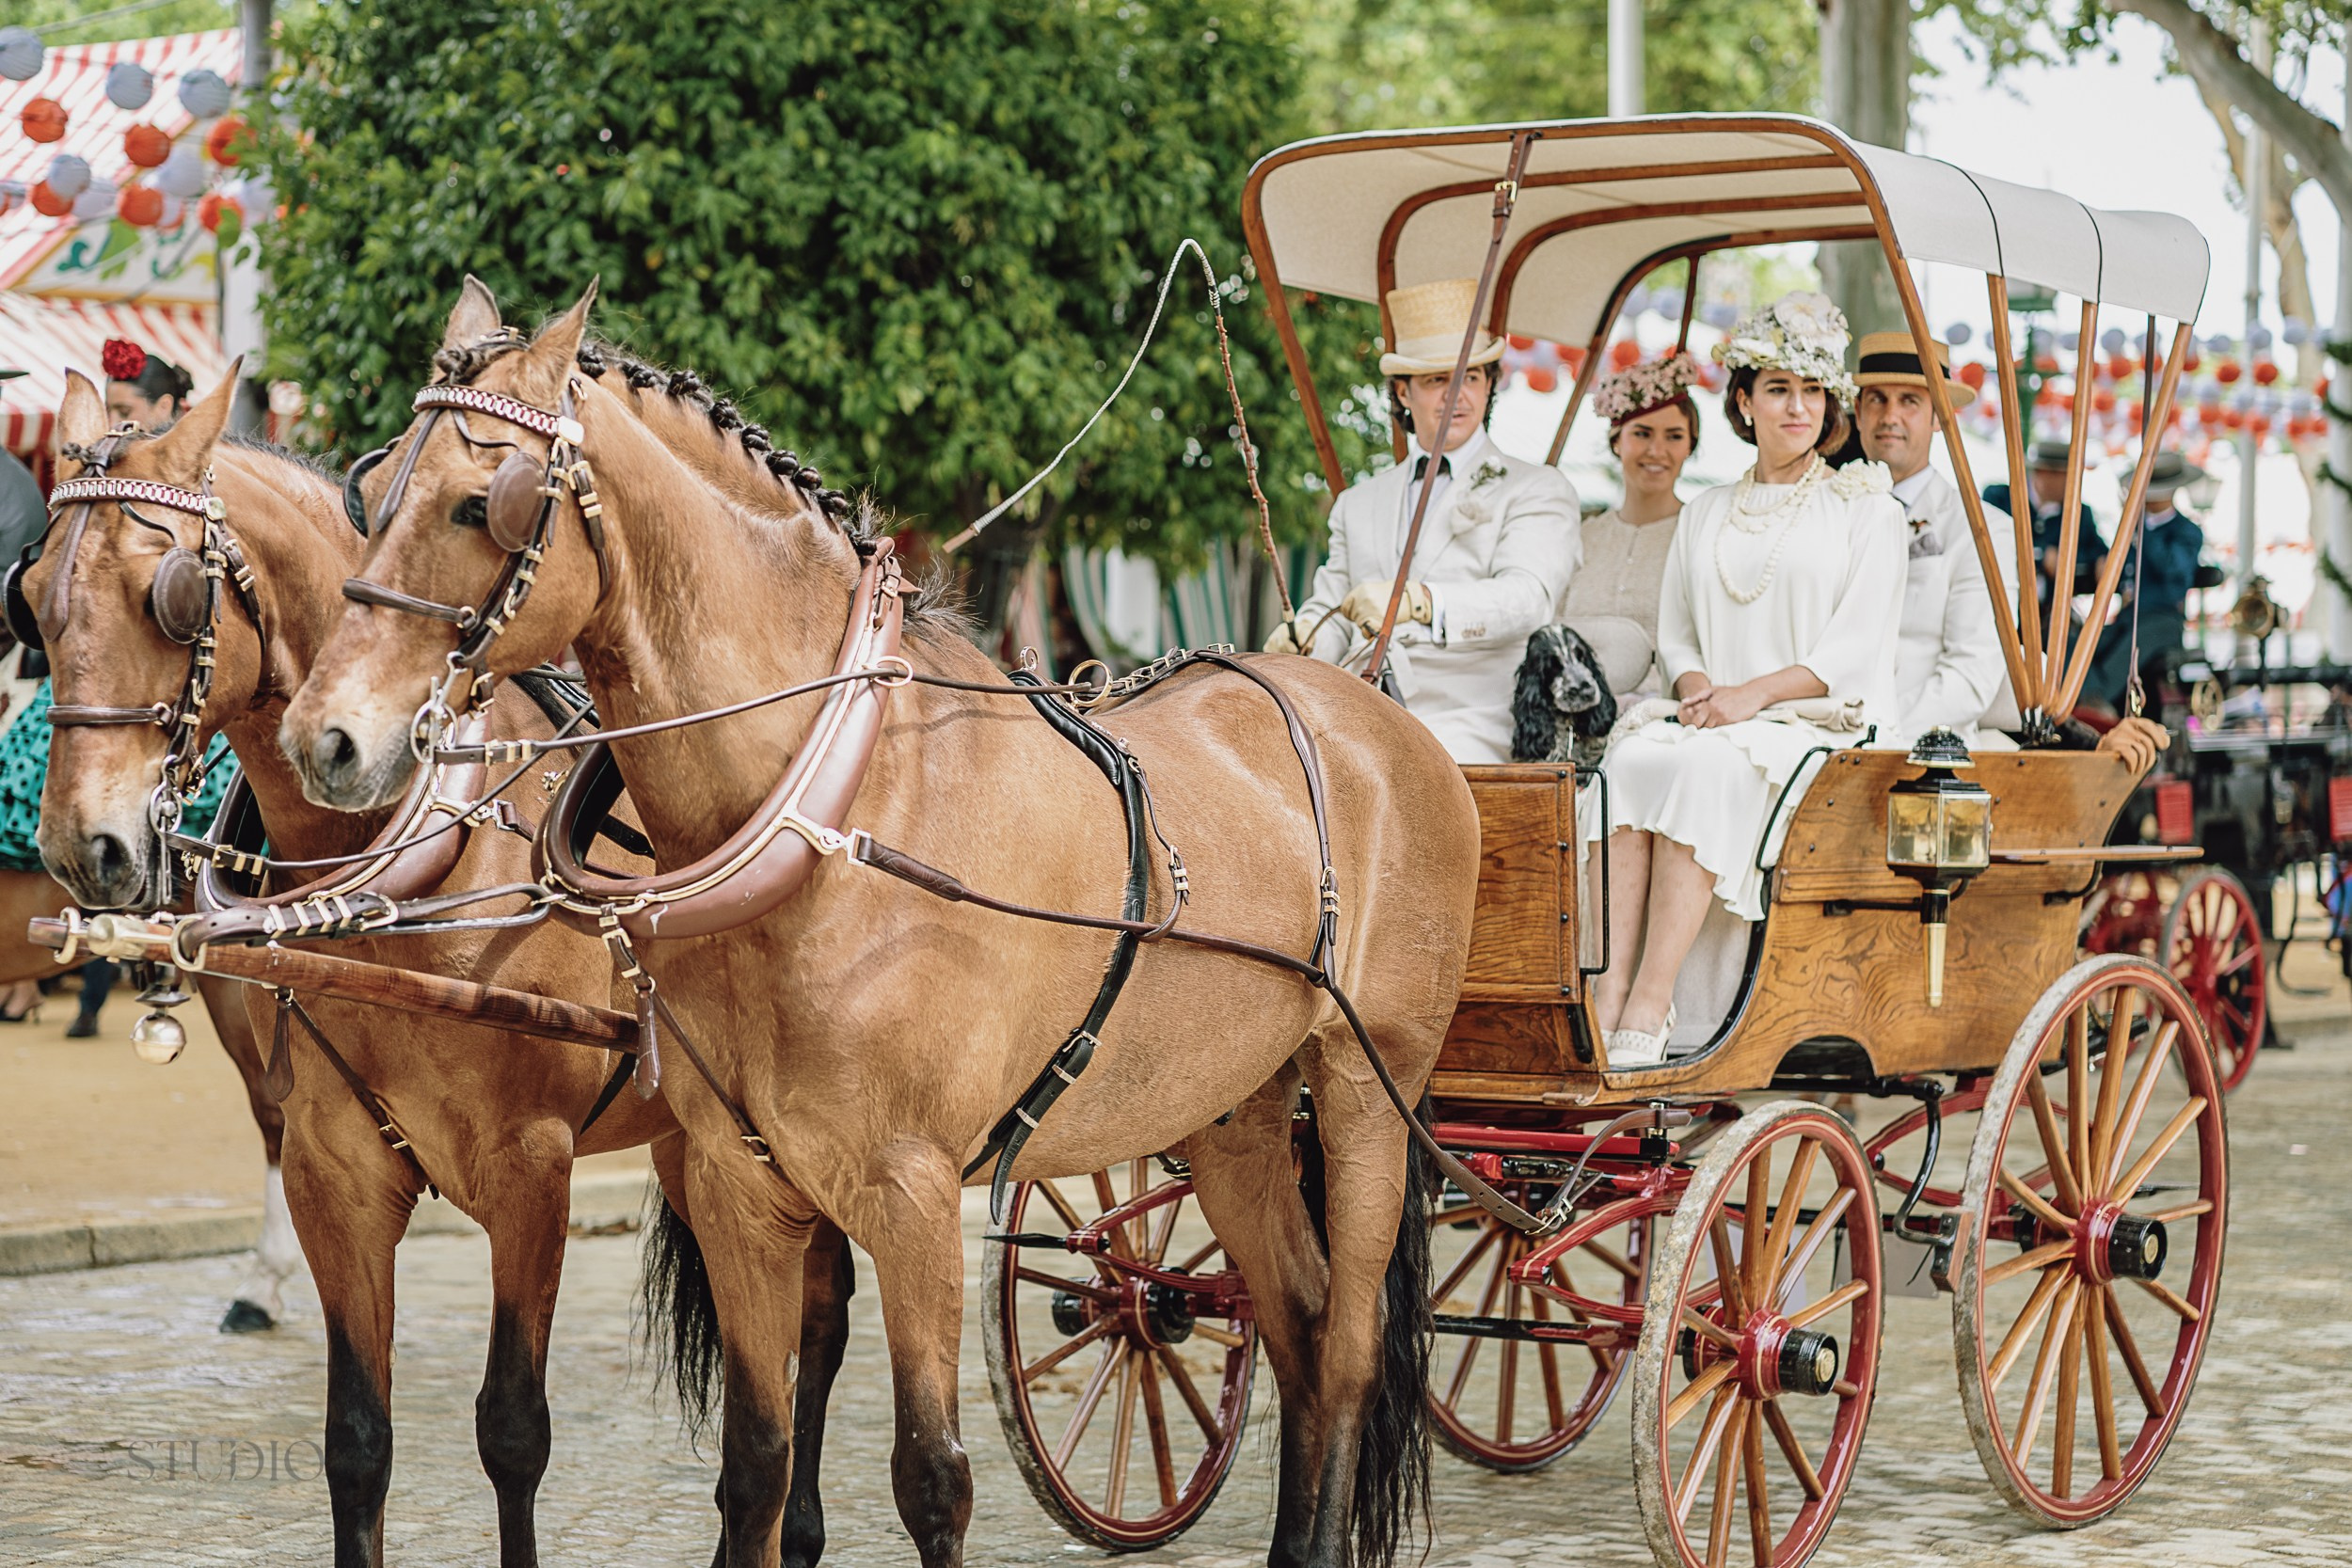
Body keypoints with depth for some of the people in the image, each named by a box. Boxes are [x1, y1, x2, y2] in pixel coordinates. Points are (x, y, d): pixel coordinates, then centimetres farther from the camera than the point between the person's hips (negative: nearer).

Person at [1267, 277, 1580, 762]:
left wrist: (1418, 601, -29)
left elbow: (1528, 598, -9)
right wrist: (1302, 640, -6)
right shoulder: (1358, 504, 27)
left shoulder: (1539, 490, 10)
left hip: (1467, 730, -4)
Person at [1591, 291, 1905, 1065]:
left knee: (1704, 766, -35)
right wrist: (1696, 684, -5)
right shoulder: (1704, 515, 23)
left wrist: (1754, 692, -15)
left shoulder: (1868, 511, 9)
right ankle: (1610, 988, -40)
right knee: (1636, 759, -31)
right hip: (1711, 716, 4)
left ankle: (1651, 1001, -41)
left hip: (1817, 725, -4)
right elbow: (1674, 633, 19)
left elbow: (1856, 647, -3)